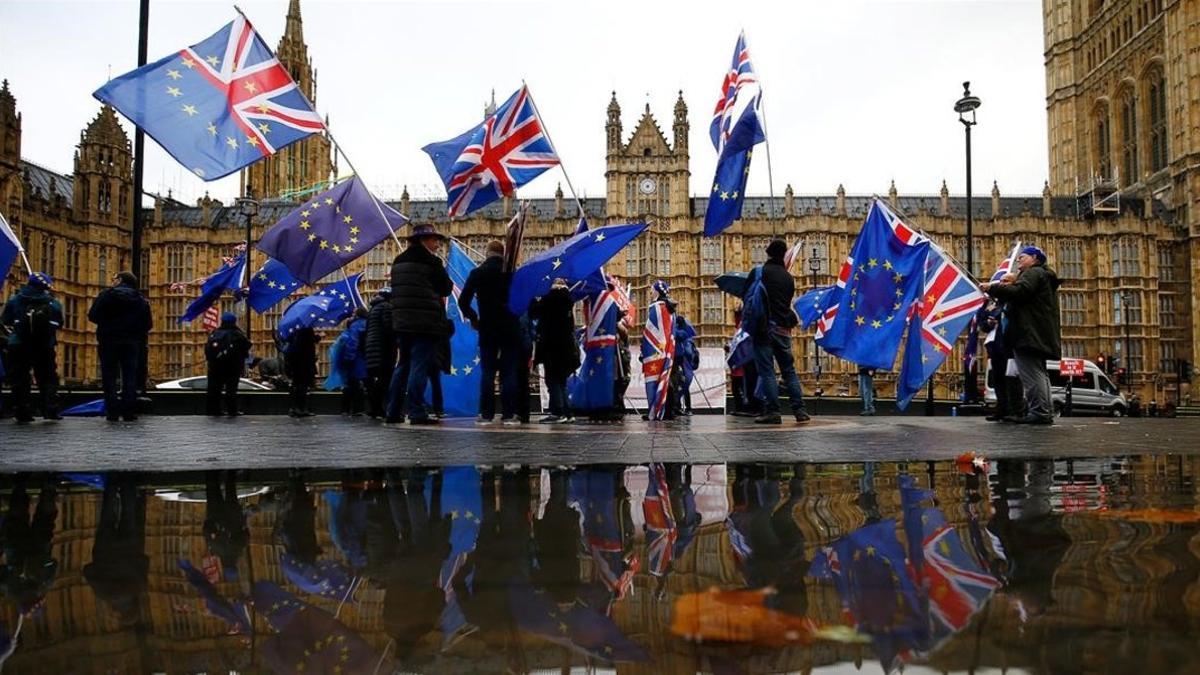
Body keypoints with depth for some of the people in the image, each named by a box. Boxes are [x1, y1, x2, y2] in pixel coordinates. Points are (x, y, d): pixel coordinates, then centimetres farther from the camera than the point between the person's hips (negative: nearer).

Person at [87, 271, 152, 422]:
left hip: (109, 340, -2)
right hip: (132, 342, 2)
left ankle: (112, 411, 2)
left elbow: (93, 316, -8)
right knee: (130, 376, 6)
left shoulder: (106, 294, -4)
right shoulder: (141, 299, 4)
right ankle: (129, 411, 2)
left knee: (109, 376, 6)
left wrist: (107, 323, 11)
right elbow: (147, 324, 0)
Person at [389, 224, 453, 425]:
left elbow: (397, 289, 18)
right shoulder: (431, 261, -8)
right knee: (420, 366, -6)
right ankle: (417, 413, -8)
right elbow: (446, 289, -6)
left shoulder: (398, 261, 15)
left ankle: (393, 411, 17)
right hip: (425, 323, -7)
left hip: (401, 321, 7)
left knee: (403, 365, 15)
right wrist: (438, 295, 16)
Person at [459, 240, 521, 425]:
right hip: (510, 329, 0)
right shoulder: (513, 272, -1)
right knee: (509, 372, 2)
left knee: (487, 372, 4)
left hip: (487, 329, 0)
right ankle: (508, 414, 0)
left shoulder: (477, 273, -1)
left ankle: (486, 414, 1)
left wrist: (473, 318, 9)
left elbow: (463, 301, -5)